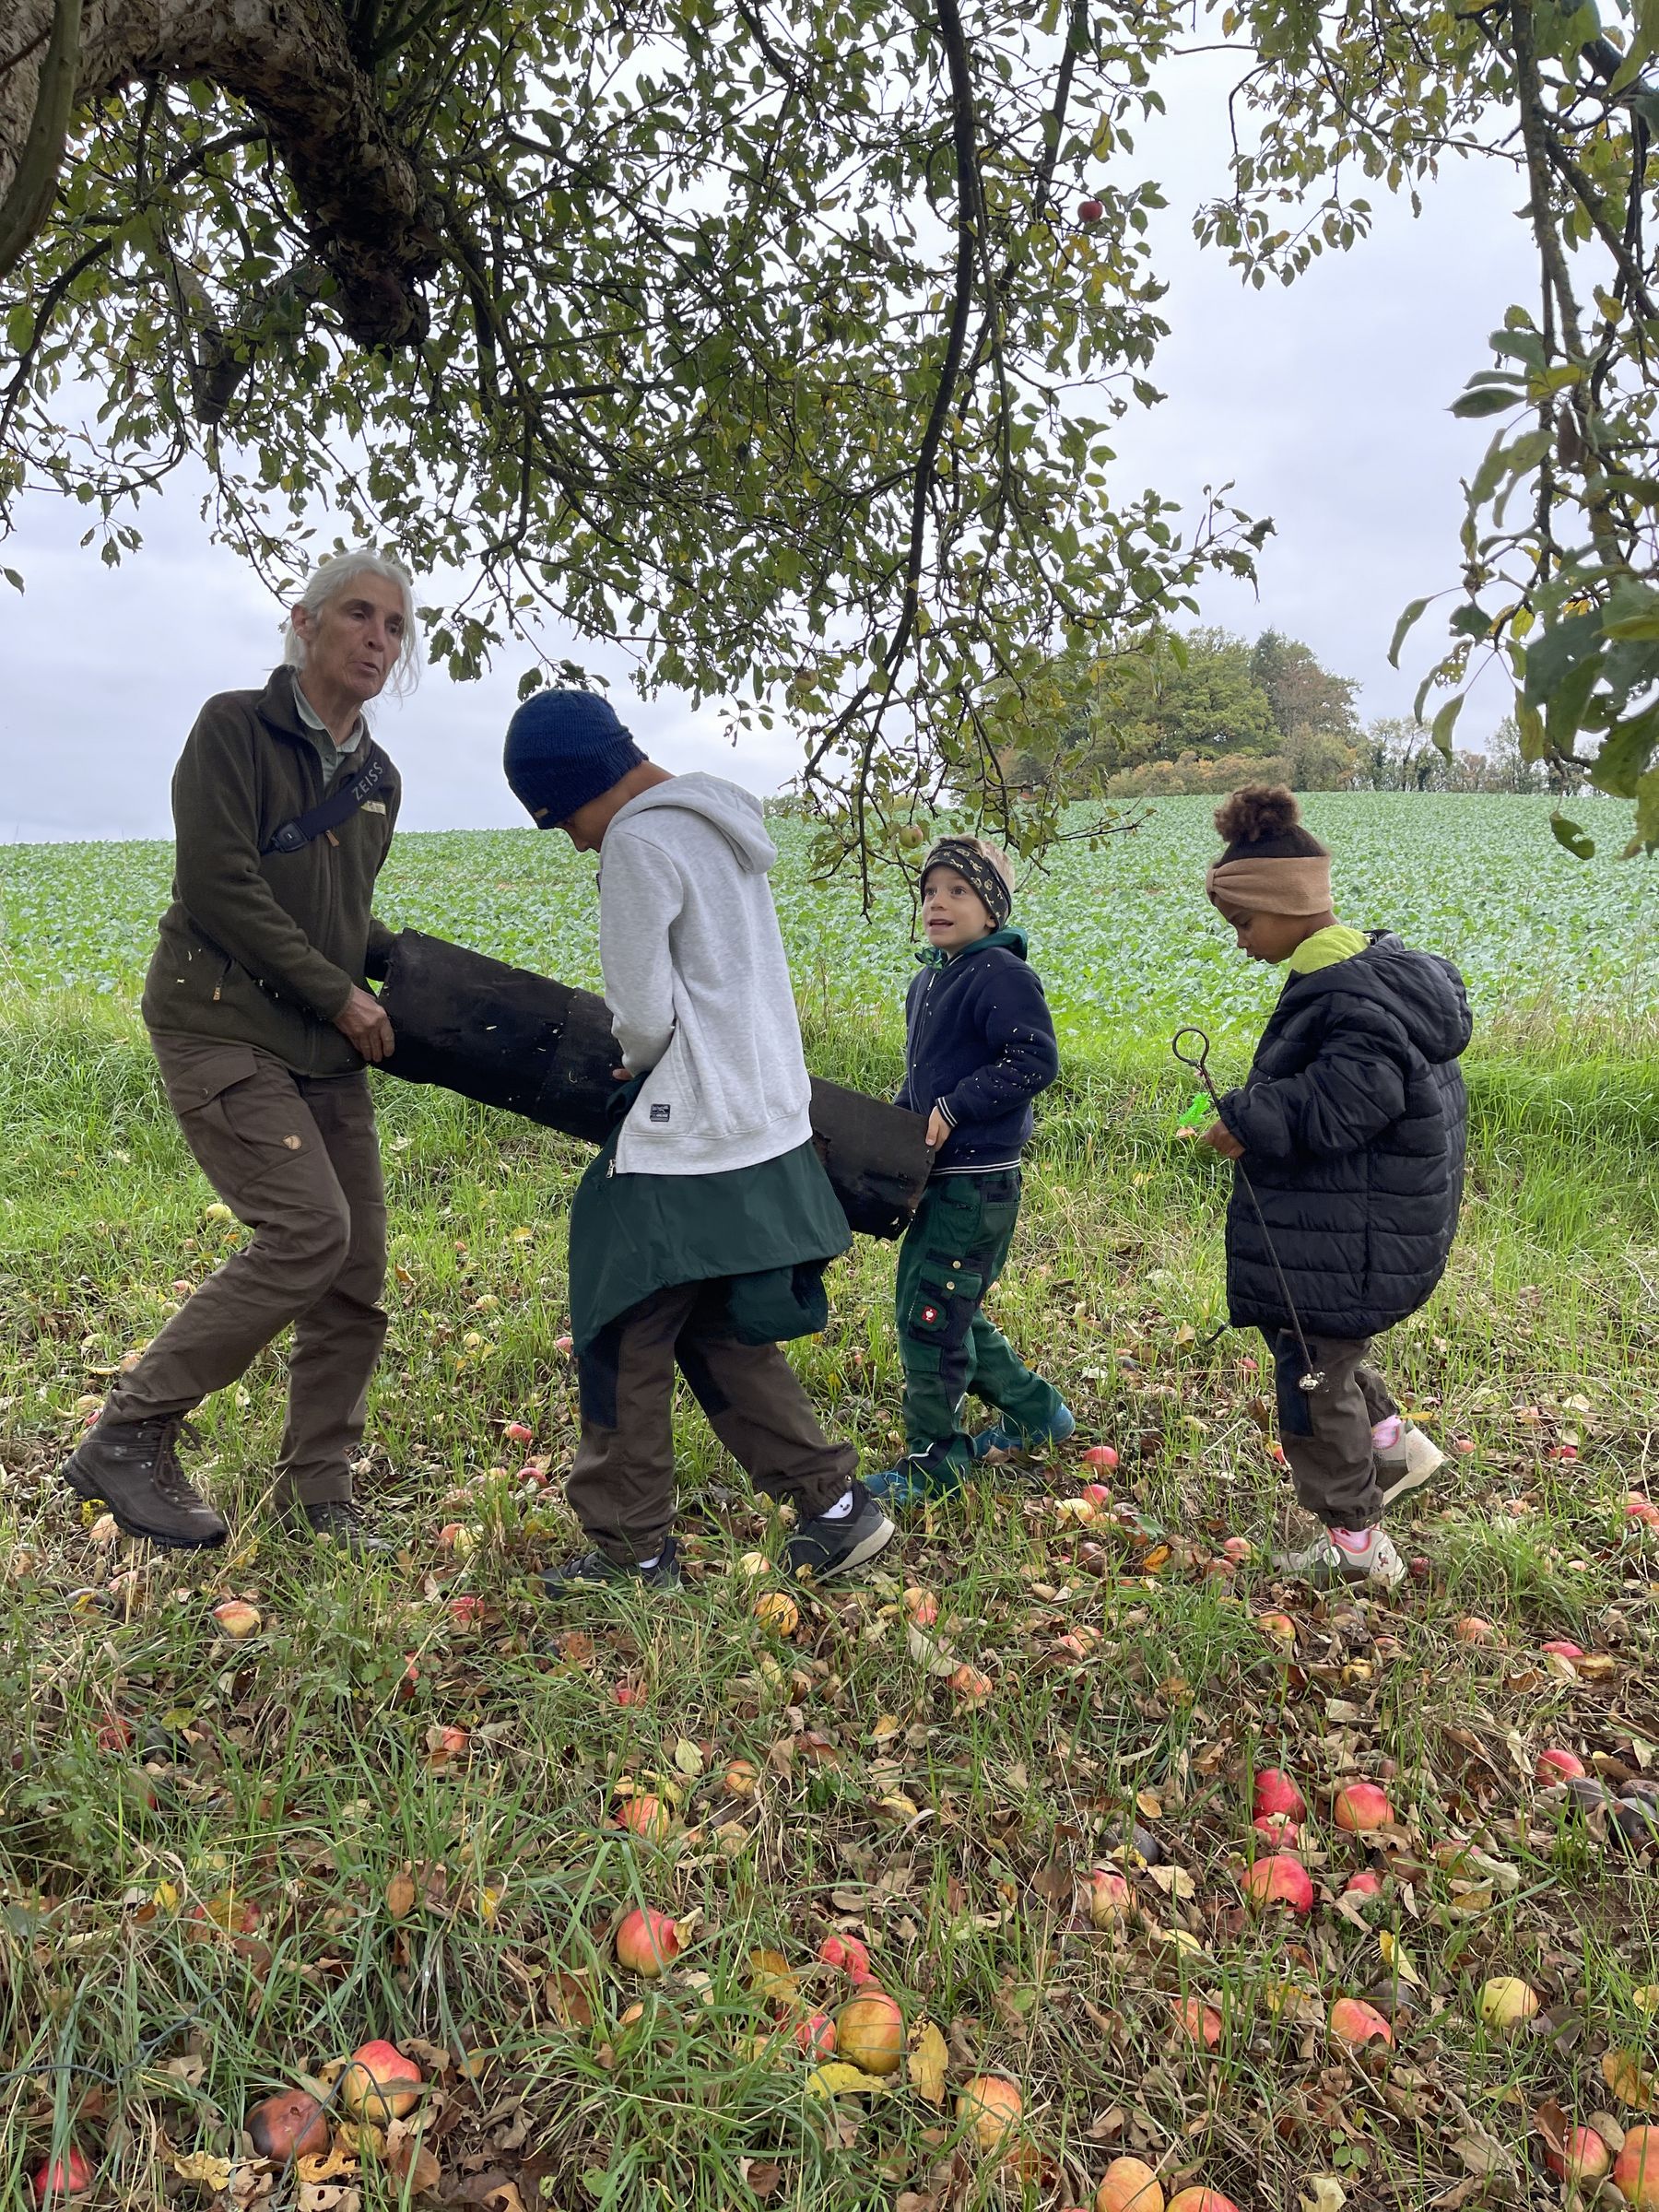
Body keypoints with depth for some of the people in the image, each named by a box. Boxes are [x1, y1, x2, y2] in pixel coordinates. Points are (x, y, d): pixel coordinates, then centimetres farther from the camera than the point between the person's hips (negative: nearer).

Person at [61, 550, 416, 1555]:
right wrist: (340, 995, -11)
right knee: (308, 1229, -20)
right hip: (222, 1029, -7)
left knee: (358, 1265, 2)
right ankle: (130, 1436, -3)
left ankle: (317, 1492, 16)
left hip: (326, 1050, 7)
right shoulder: (235, 728, -5)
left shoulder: (378, 779, 14)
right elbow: (221, 889, -14)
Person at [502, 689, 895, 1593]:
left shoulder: (638, 842, -14)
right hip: (768, 1132, 9)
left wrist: (631, 1060, 7)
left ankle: (630, 1547, 18)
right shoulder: (720, 824, 13)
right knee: (720, 1334, 18)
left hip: (685, 1152, -9)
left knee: (624, 1341, 6)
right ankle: (834, 1503, 19)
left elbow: (643, 1016, -14)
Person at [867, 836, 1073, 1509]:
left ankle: (934, 1462, 10)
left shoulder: (1001, 975, -14)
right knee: (950, 1313, 17)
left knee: (928, 1314, -5)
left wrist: (955, 1109, -21)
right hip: (941, 1175, 10)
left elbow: (1035, 1061, -21)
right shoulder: (929, 979, 14)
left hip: (976, 1182, -10)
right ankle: (1036, 1414, 33)